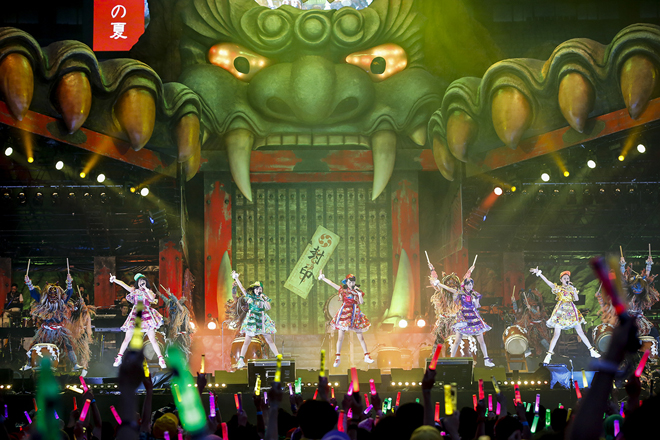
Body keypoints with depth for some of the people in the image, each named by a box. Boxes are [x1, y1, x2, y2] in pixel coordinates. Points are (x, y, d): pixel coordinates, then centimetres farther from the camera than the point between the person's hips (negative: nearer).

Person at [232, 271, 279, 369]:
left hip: (262, 320, 2)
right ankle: (241, 359, -5)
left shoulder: (265, 298, 9)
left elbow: (268, 308, -3)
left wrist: (264, 299, -13)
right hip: (251, 320, -2)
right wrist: (236, 278, -1)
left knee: (270, 340, 4)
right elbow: (241, 288, 2)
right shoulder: (250, 296, 4)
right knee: (247, 340, -6)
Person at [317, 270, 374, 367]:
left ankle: (367, 356, 9)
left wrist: (359, 293, -11)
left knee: (360, 337, 1)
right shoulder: (343, 290, 5)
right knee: (340, 337, -1)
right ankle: (337, 358, 7)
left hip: (355, 314, 1)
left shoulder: (357, 291, 7)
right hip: (344, 313, -1)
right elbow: (331, 283, 11)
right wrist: (322, 278, 14)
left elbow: (361, 302, -6)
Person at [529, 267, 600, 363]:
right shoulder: (558, 288, 8)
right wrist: (538, 273, -10)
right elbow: (547, 281, -1)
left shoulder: (571, 288, 14)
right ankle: (549, 355, -2)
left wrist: (573, 289, -5)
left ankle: (592, 351, 8)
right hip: (561, 311, -2)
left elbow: (576, 299, 3)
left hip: (571, 311, 2)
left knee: (580, 332, 2)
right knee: (557, 334, -7)